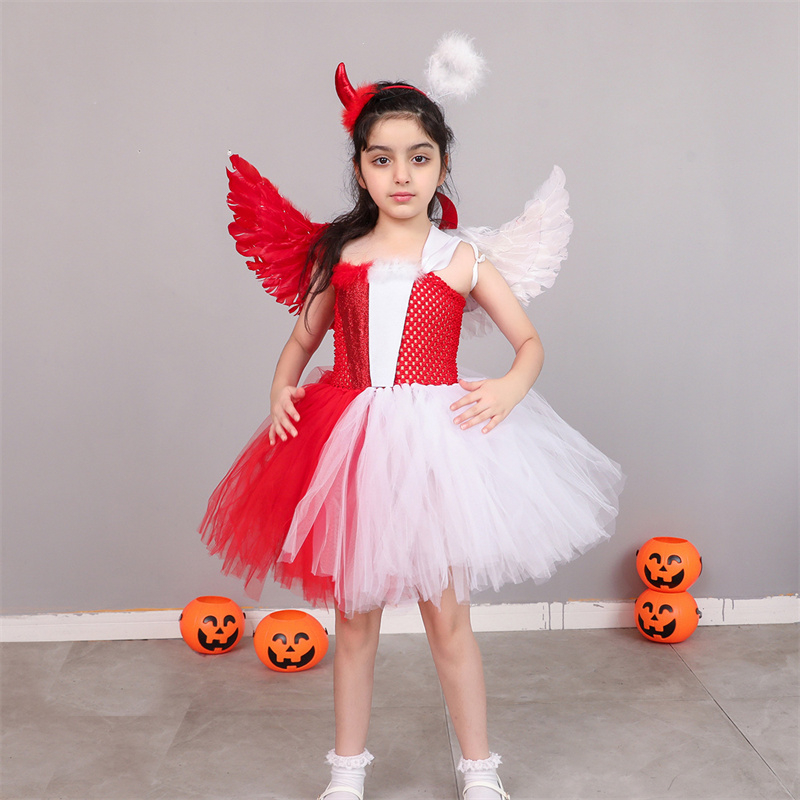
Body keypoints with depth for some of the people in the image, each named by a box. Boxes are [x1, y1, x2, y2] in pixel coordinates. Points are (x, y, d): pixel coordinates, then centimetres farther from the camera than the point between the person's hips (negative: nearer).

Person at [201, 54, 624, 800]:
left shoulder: (460, 258, 0)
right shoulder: (337, 255, 4)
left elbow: (530, 340, 5)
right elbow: (301, 340, 14)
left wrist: (510, 387, -16)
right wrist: (280, 386, -6)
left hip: (436, 443, -2)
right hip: (349, 444, 2)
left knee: (446, 617, 8)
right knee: (354, 618, 13)